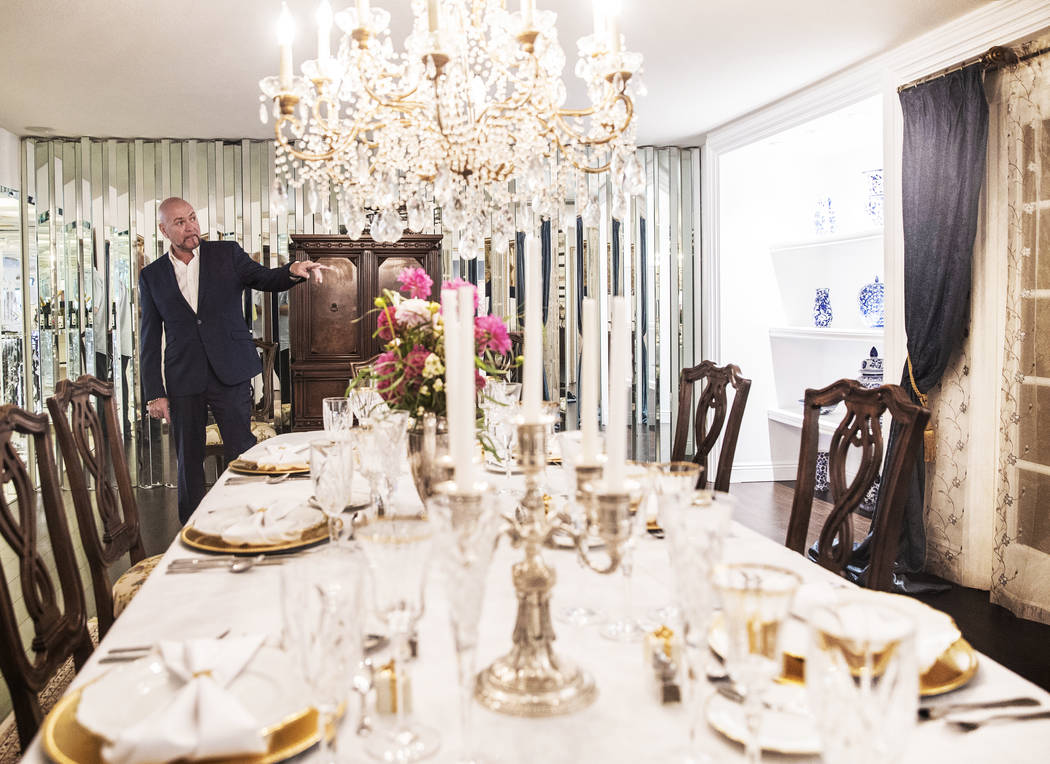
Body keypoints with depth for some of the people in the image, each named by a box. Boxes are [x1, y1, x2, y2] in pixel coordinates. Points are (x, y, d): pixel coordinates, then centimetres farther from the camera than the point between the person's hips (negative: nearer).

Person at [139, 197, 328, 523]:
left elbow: (265, 279, -6)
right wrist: (154, 394, 0)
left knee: (243, 454, -3)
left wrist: (293, 271, -30)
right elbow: (150, 340, 6)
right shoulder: (151, 276, 6)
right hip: (183, 380, 1)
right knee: (189, 461, 9)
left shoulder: (227, 254, 5)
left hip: (230, 373, -1)